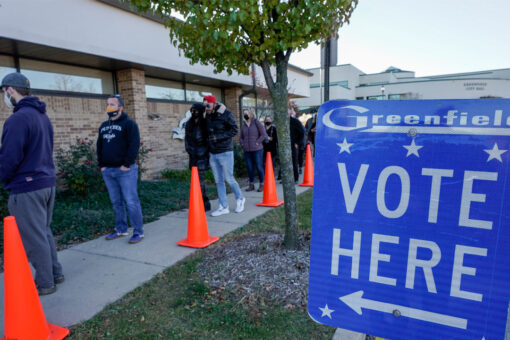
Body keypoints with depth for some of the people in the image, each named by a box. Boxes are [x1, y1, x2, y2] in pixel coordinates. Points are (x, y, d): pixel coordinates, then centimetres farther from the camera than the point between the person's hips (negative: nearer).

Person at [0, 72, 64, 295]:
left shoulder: (18, 119, -16)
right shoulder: (43, 116, 12)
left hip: (27, 188, -9)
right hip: (47, 182, 9)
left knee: (34, 238, 3)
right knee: (44, 232, 19)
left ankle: (45, 284, 15)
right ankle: (55, 273, 29)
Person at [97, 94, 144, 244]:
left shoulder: (129, 123, -4)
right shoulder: (103, 126, 18)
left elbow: (134, 145, -13)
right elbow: (99, 146, 21)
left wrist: (127, 164, -16)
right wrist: (101, 165, 10)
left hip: (125, 170, -7)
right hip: (108, 171, 7)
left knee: (131, 201, -6)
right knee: (116, 202, 13)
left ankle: (138, 231, 2)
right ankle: (121, 229, 24)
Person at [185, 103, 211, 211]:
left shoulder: (205, 124, -8)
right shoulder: (189, 124, 9)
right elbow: (186, 138, 16)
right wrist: (188, 149, 4)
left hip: (202, 155, -6)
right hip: (193, 155, 6)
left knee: (199, 180, -9)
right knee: (199, 180, 11)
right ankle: (206, 203, 22)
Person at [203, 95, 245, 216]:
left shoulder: (226, 114, -11)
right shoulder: (207, 116, 9)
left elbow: (234, 130, -14)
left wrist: (218, 137, -19)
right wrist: (208, 138, 2)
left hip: (225, 152, -6)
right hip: (212, 153, 6)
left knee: (229, 178, 0)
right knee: (219, 181, 8)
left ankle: (240, 199, 25)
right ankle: (224, 207, 17)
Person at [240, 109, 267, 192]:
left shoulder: (257, 123, -2)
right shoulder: (243, 125, 12)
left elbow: (264, 135, -6)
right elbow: (240, 137, 22)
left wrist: (257, 143, -10)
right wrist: (243, 144, 5)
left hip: (257, 149, -5)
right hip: (247, 150, 5)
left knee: (259, 167, -2)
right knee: (250, 168, 8)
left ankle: (261, 185, 7)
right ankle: (251, 185, 18)